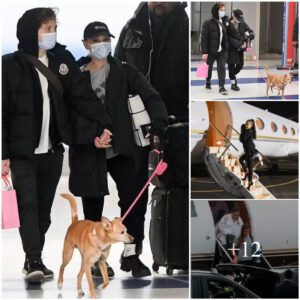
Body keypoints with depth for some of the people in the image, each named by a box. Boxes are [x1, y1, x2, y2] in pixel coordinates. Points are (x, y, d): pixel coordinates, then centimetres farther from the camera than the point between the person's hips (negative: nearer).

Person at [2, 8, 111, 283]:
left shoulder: (62, 60, 6)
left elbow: (82, 95, 1)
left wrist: (103, 124, -14)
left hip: (53, 150, 5)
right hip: (23, 151, -4)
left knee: (44, 209, 9)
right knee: (28, 205, -12)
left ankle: (34, 260, 17)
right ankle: (34, 262, -16)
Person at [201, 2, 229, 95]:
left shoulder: (225, 22, 5)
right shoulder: (208, 23, -11)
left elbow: (227, 35, 12)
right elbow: (204, 38, -13)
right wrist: (204, 52, -17)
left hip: (222, 50, 3)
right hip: (211, 50, -3)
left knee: (222, 68, -7)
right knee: (209, 67, 14)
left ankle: (221, 87, -10)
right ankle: (208, 83, 35)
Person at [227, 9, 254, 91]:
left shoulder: (242, 24, 1)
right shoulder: (228, 25, -16)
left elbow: (251, 32, 0)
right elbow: (230, 39, -18)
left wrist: (248, 38, -22)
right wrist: (240, 44, -22)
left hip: (240, 48, 5)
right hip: (231, 48, -5)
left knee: (240, 65, 8)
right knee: (232, 65, 3)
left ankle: (232, 75, 37)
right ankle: (233, 83, 14)